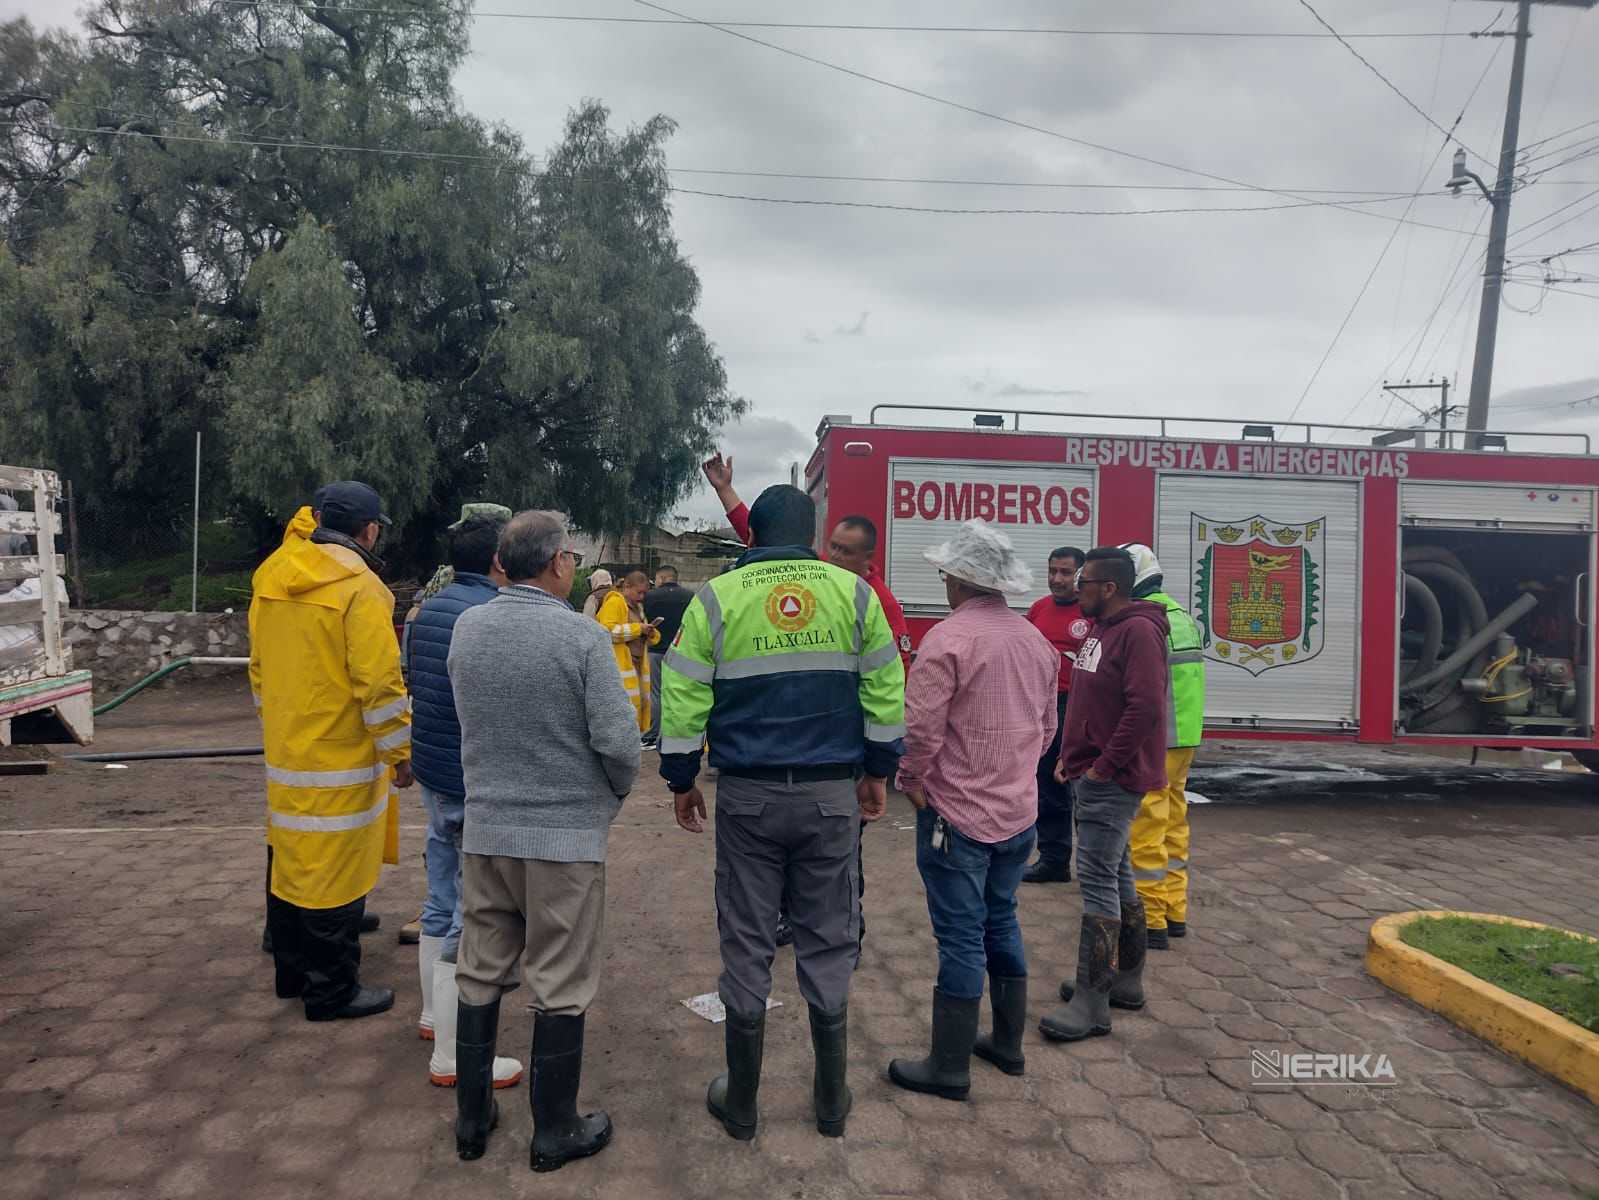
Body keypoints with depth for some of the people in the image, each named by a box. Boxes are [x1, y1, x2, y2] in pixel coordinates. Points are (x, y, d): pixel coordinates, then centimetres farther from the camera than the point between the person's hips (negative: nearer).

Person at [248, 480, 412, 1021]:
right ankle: (331, 990, 13)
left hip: (284, 752, 8)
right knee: (335, 874, 2)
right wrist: (399, 750, -12)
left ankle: (292, 972, 35)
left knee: (291, 862, 20)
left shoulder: (272, 578, 7)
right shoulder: (359, 587, -18)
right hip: (341, 758, -8)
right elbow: (379, 682, -21)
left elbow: (260, 666, 16)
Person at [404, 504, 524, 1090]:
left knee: (441, 902, 21)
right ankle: (452, 1057, 8)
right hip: (477, 784, -9)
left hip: (435, 776, 9)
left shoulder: (429, 609, 7)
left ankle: (434, 1014, 37)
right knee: (471, 917, -1)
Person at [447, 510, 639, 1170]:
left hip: (485, 829, 5)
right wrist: (614, 792, 5)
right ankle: (554, 1131, 22)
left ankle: (471, 1118, 31)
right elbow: (618, 740, -15)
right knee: (559, 987, 8)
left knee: (480, 977, 17)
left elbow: (466, 714, 11)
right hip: (566, 834, -5)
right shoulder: (583, 635, -16)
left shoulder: (466, 628, -1)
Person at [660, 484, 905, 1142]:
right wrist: (877, 772, 13)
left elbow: (683, 698, -3)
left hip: (747, 795, 0)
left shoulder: (716, 597, -2)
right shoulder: (853, 592, 1)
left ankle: (741, 1102, 23)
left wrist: (682, 780, 8)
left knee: (746, 943, 10)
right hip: (832, 793, 1)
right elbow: (886, 690, 3)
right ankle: (831, 1100, 24)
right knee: (829, 940, 12)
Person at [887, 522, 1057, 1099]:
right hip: (1018, 813, 7)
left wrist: (911, 782, -4)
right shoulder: (1036, 640, 5)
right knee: (1002, 923, 20)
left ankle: (949, 1068, 14)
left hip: (958, 814, -7)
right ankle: (1008, 1044, 33)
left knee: (961, 938, 2)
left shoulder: (949, 637, -18)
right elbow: (1046, 727, 13)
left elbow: (920, 729, -21)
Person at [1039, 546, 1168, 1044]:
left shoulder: (1138, 631, -16)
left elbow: (1145, 708, -25)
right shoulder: (1100, 629, 15)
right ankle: (1127, 979, 29)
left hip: (1111, 779, -10)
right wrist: (1069, 755, 14)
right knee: (1117, 874, 16)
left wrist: (1104, 766, -20)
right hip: (1088, 774, 10)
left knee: (1098, 879, -7)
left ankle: (1091, 1002, 0)